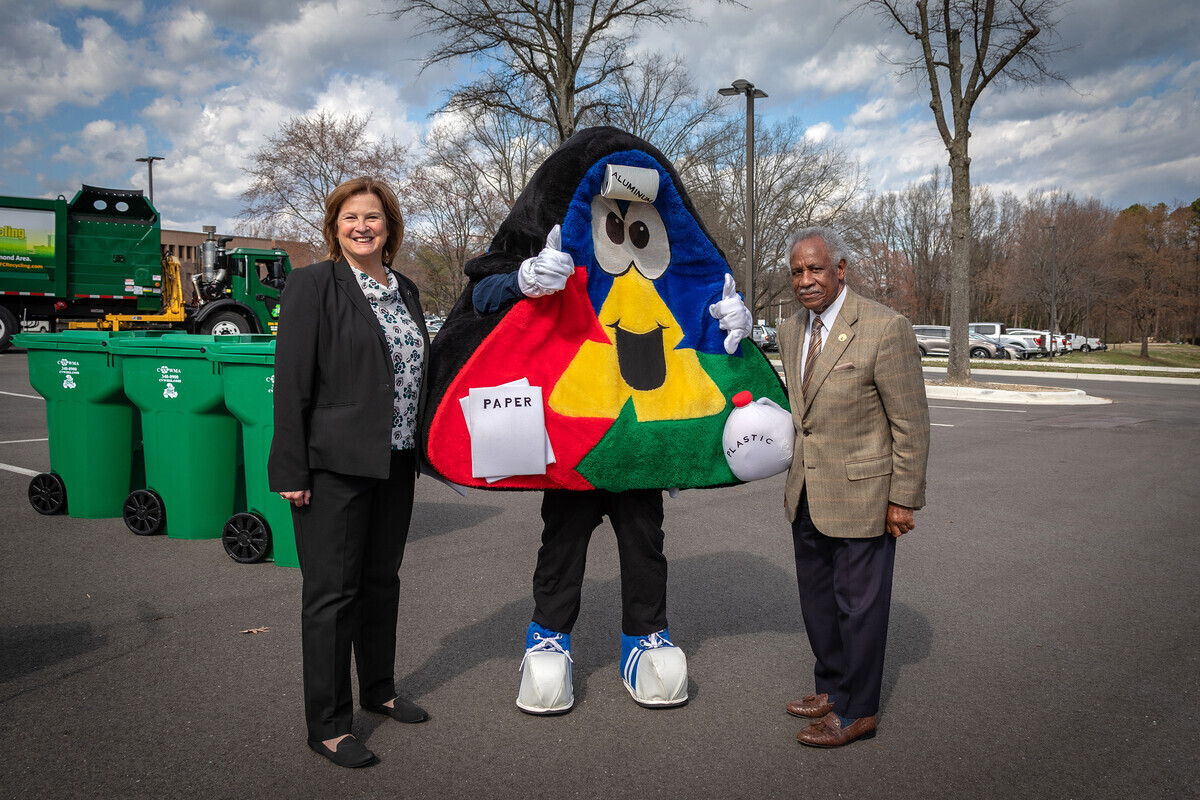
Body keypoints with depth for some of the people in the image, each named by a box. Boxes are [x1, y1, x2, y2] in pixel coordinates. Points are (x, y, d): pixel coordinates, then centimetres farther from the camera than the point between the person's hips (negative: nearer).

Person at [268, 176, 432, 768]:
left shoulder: (404, 290, 12)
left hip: (395, 463, 7)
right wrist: (291, 470, -16)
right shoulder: (313, 285, -7)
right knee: (332, 591, 1)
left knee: (382, 580, 18)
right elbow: (292, 382, -12)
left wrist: (421, 449, 16)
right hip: (334, 464, -6)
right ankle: (327, 725, 13)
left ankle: (378, 689, 35)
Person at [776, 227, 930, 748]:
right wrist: (797, 473, 17)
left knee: (858, 603, 5)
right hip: (806, 493, 7)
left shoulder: (885, 329, -17)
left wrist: (903, 499, -13)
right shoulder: (790, 331, 6)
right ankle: (831, 688, 36)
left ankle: (856, 713, 21)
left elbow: (912, 423, -13)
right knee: (817, 599, 18)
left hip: (861, 491, -7)